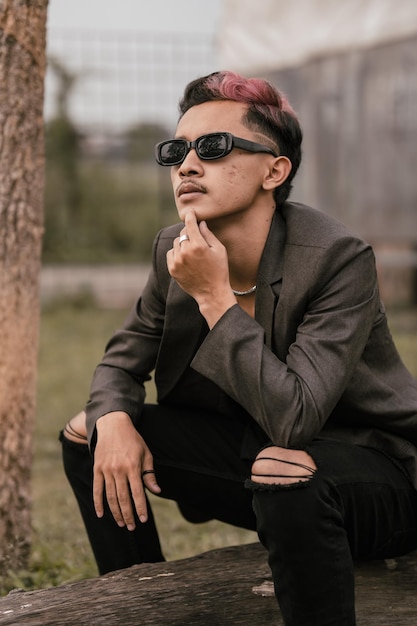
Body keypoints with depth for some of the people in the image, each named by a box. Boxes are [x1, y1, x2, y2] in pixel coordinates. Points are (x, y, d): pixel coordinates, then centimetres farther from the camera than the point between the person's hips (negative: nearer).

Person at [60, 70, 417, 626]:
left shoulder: (340, 258, -25)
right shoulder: (175, 252, -5)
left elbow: (294, 420, -33)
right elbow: (122, 360, 8)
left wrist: (215, 296, -32)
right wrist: (113, 419, -15)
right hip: (258, 450, 7)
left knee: (285, 472, -40)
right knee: (88, 430, -1)